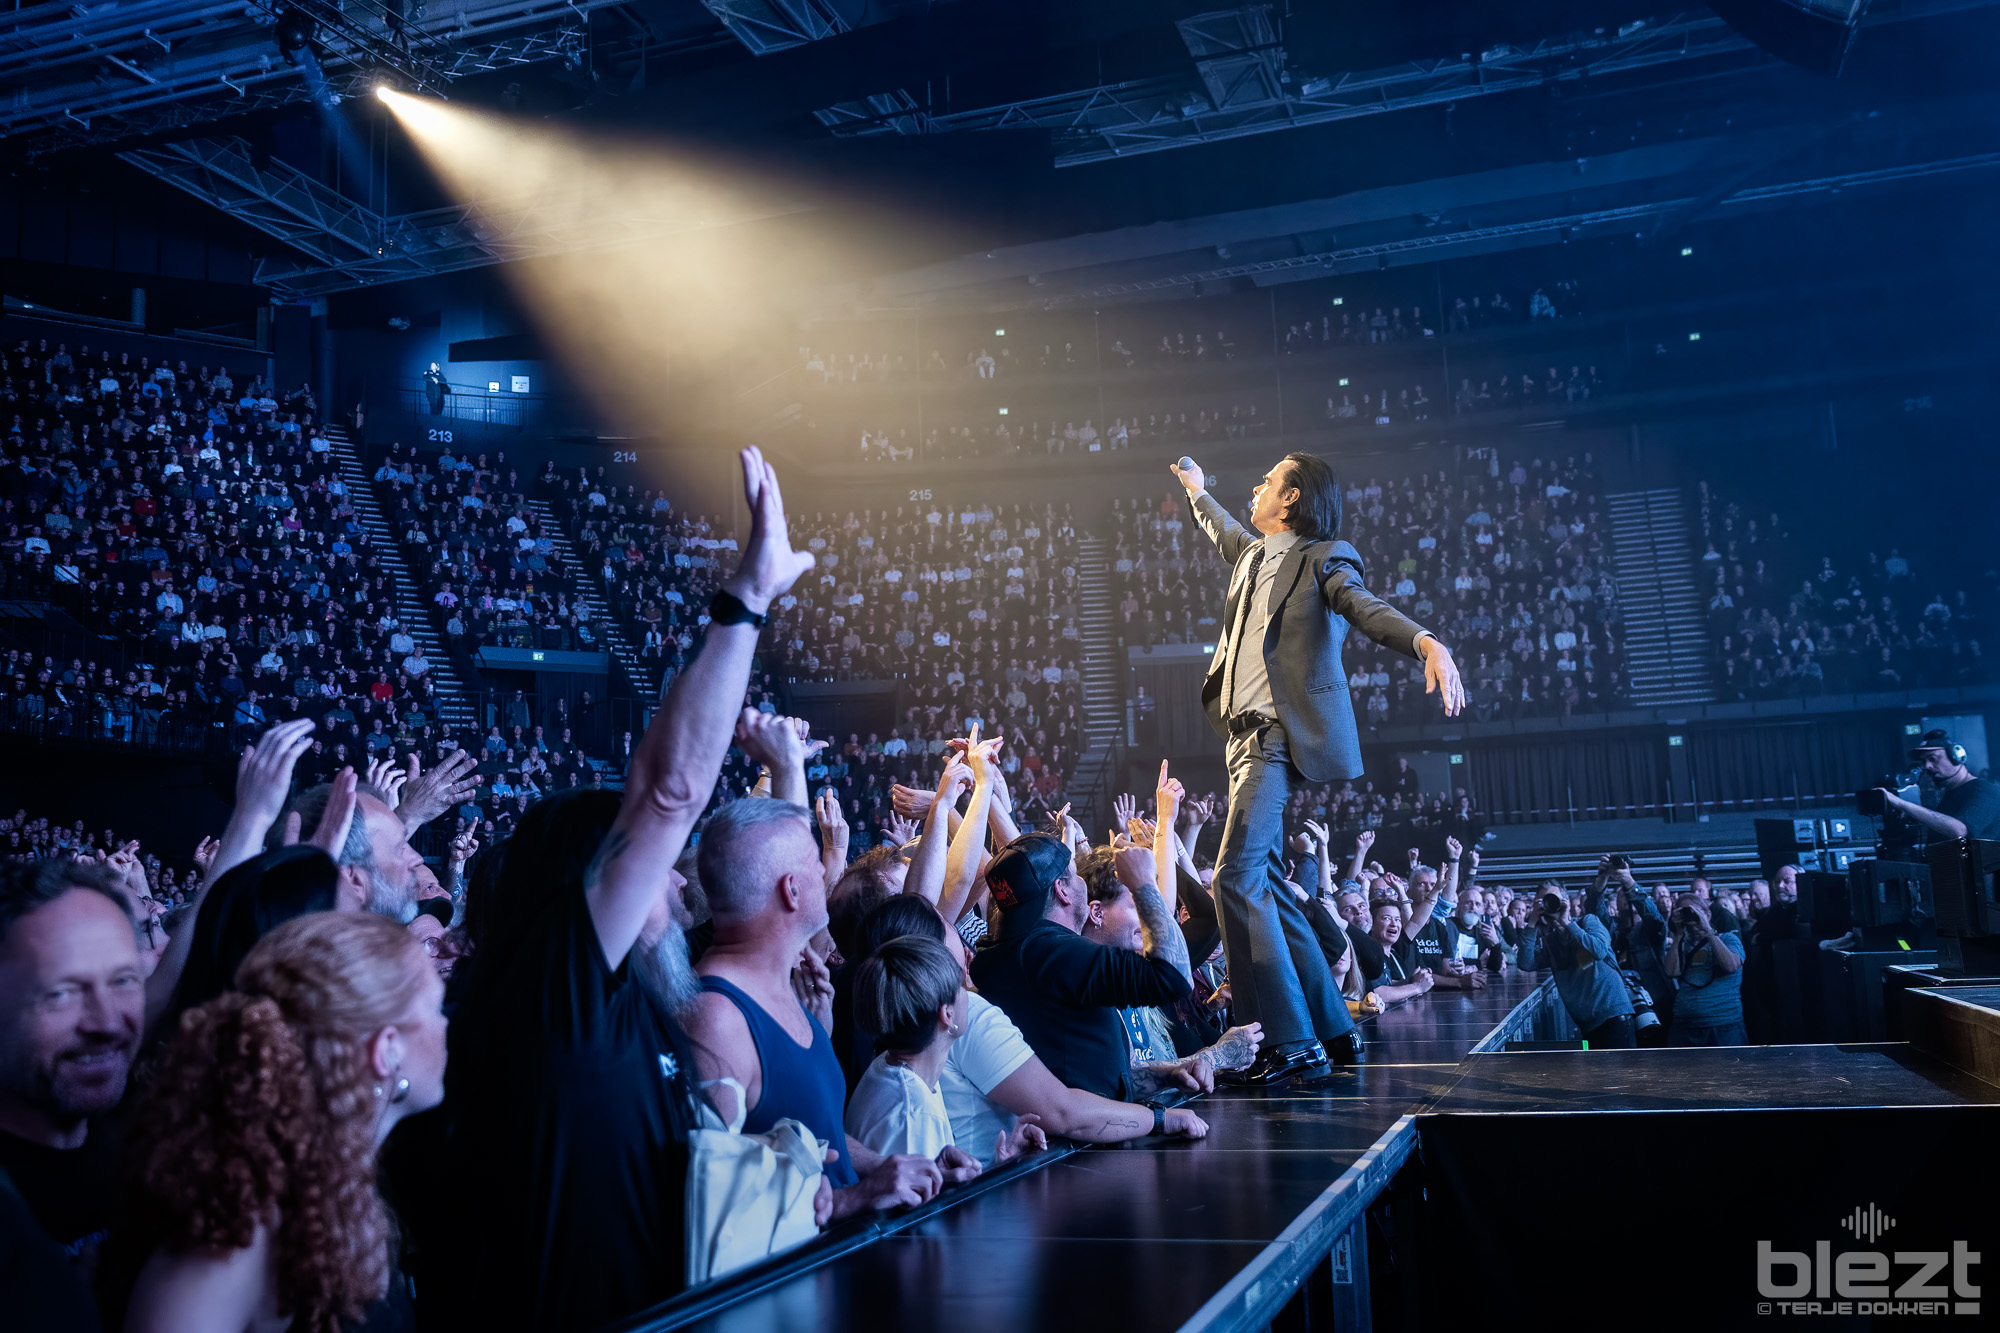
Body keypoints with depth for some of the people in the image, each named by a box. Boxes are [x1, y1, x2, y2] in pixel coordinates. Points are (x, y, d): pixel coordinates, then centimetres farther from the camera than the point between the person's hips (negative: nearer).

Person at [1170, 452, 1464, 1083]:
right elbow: (1227, 535, 45)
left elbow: (1367, 608, -17)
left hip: (1282, 733, -9)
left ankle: (1289, 1038, -19)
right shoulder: (1256, 555, 22)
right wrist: (1197, 492, 61)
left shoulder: (1321, 559, -1)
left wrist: (1427, 643, -36)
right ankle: (1331, 1029, 16)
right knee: (1263, 881, 8)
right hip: (1247, 730, 9)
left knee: (1237, 876, -21)